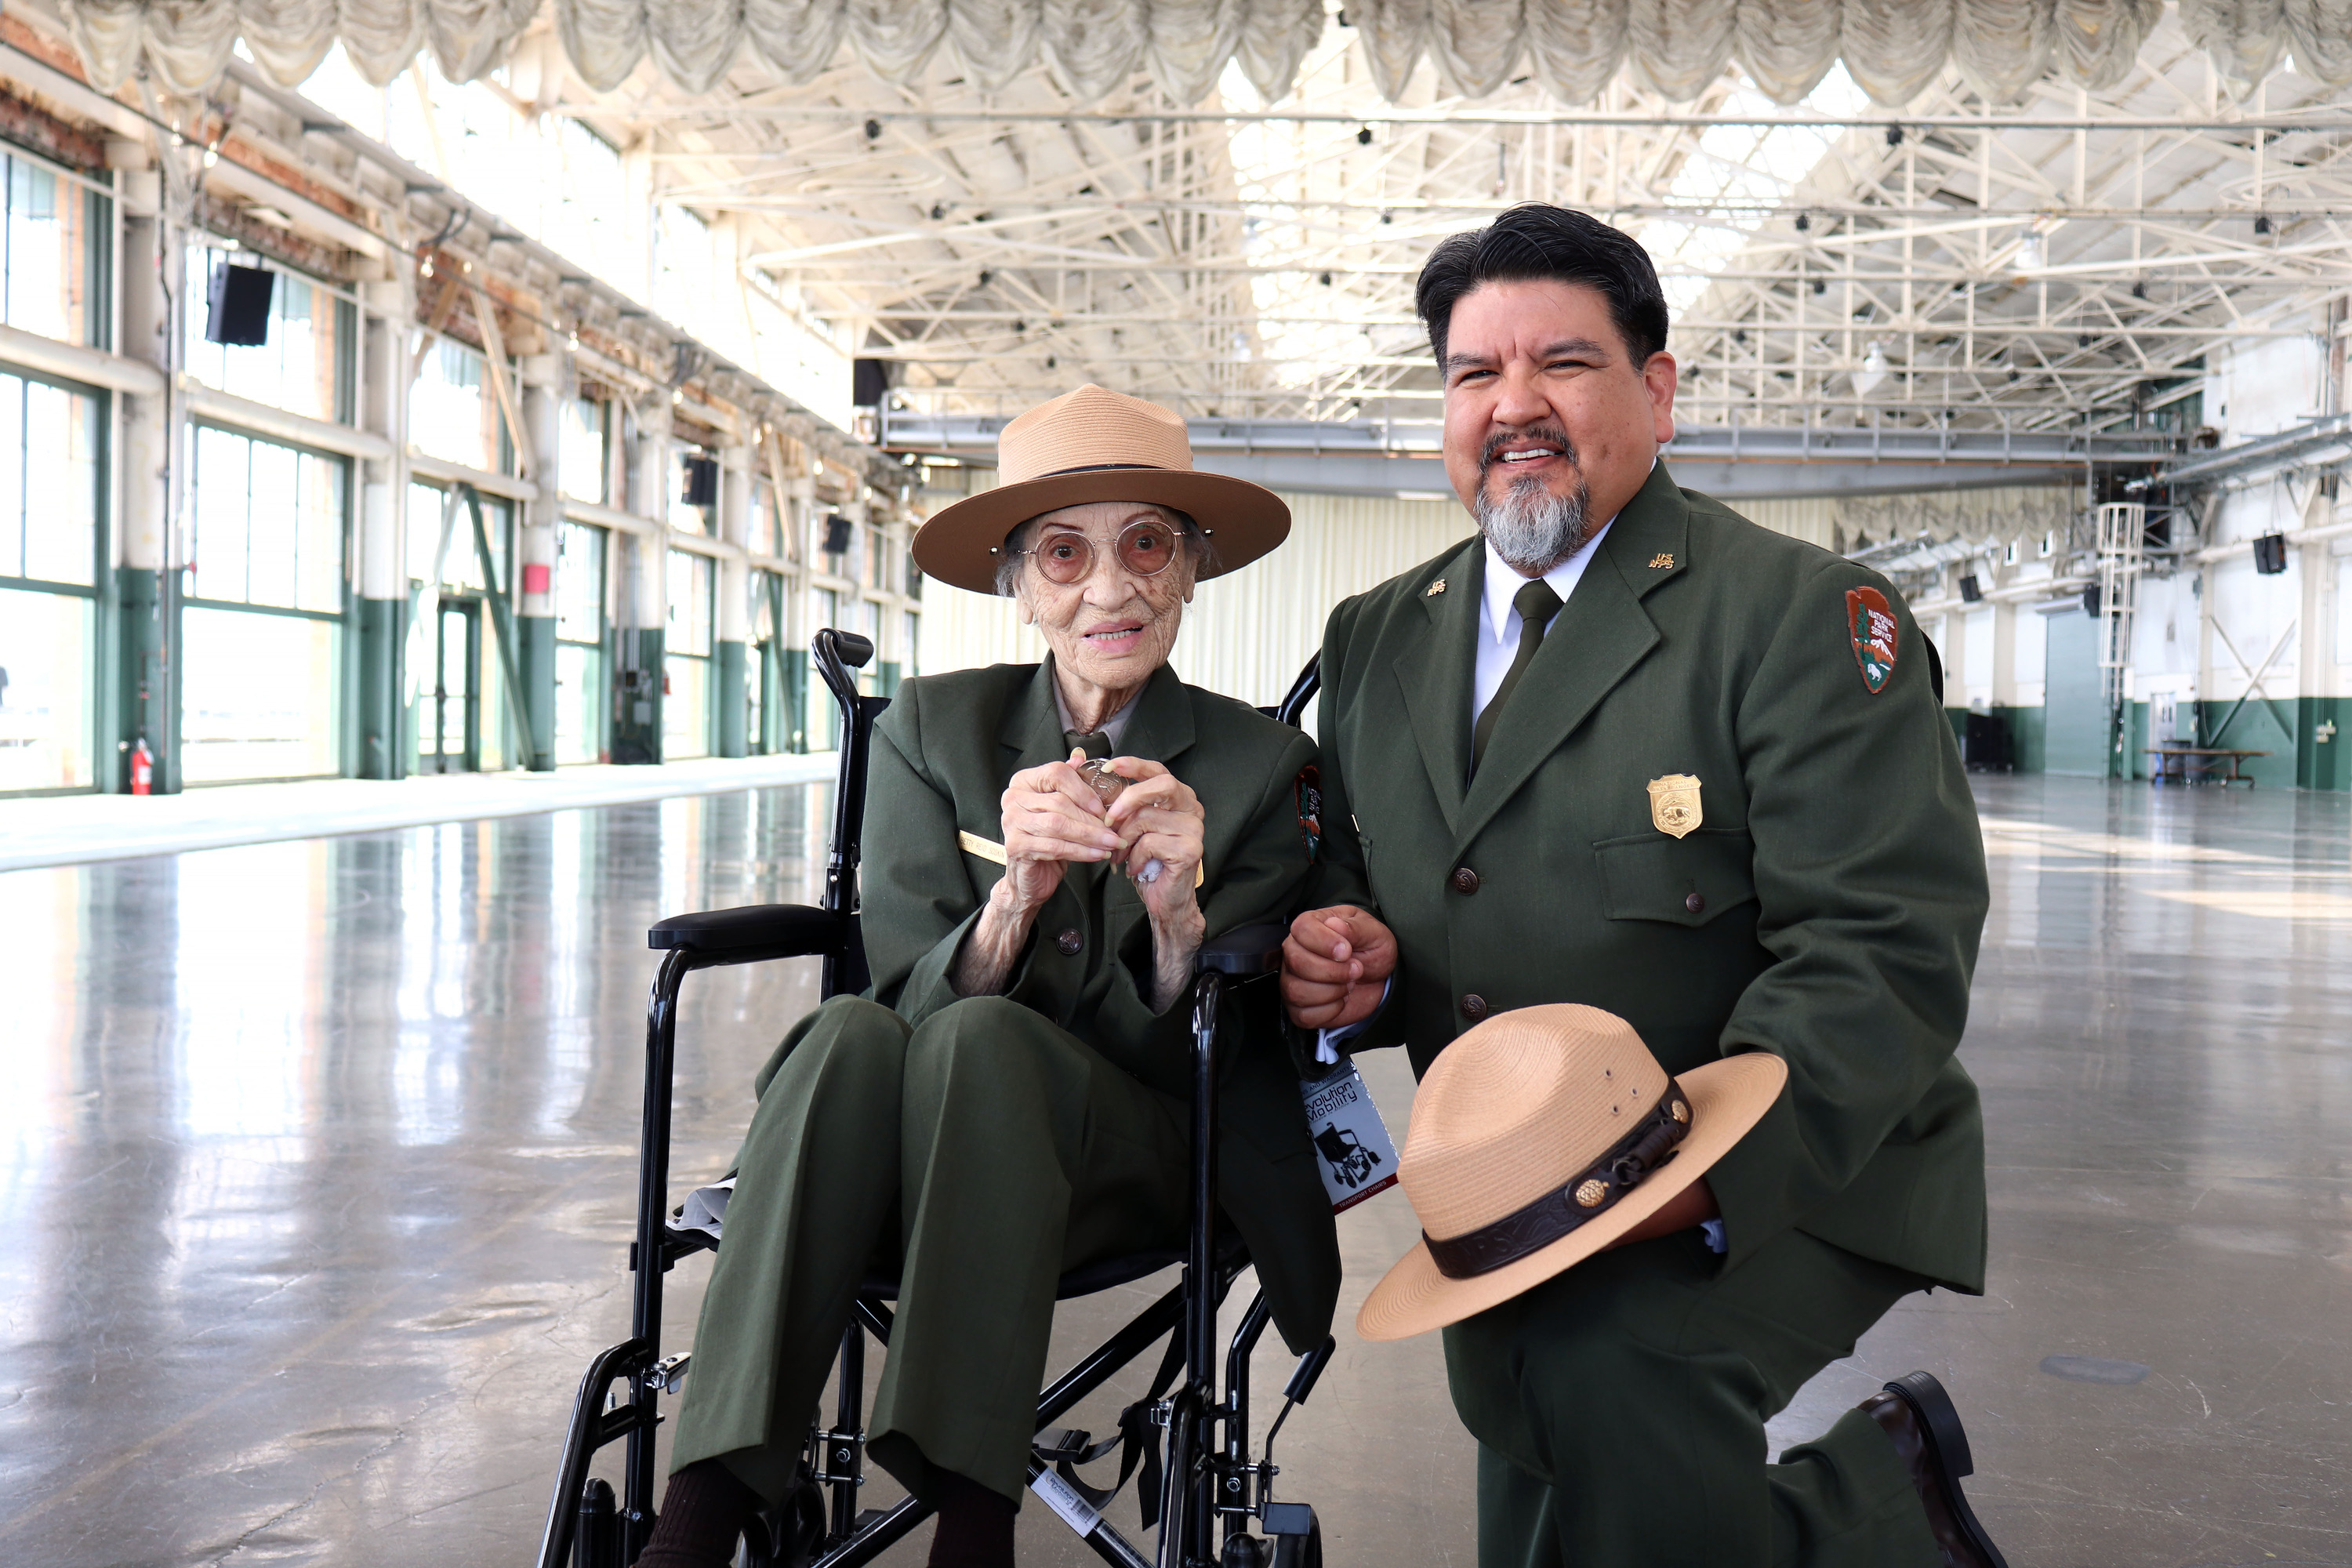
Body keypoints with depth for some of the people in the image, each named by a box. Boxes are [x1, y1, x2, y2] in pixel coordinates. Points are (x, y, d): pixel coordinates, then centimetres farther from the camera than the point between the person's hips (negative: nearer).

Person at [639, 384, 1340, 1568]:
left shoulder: (1265, 768, -1)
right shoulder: (929, 730, 3)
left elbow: (1195, 1058, -4)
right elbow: (913, 992, -7)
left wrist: (1175, 907, -25)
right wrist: (1017, 891, -28)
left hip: (1140, 1159, -1)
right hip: (920, 1162, 2)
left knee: (978, 1038, -33)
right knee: (851, 1033, -32)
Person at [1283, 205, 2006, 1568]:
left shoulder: (1805, 617, -9)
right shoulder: (1378, 638, 11)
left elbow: (1886, 947, -18)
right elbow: (1358, 883, 19)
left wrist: (1703, 1163, -31)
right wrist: (1342, 960, -6)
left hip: (1764, 1218, -6)